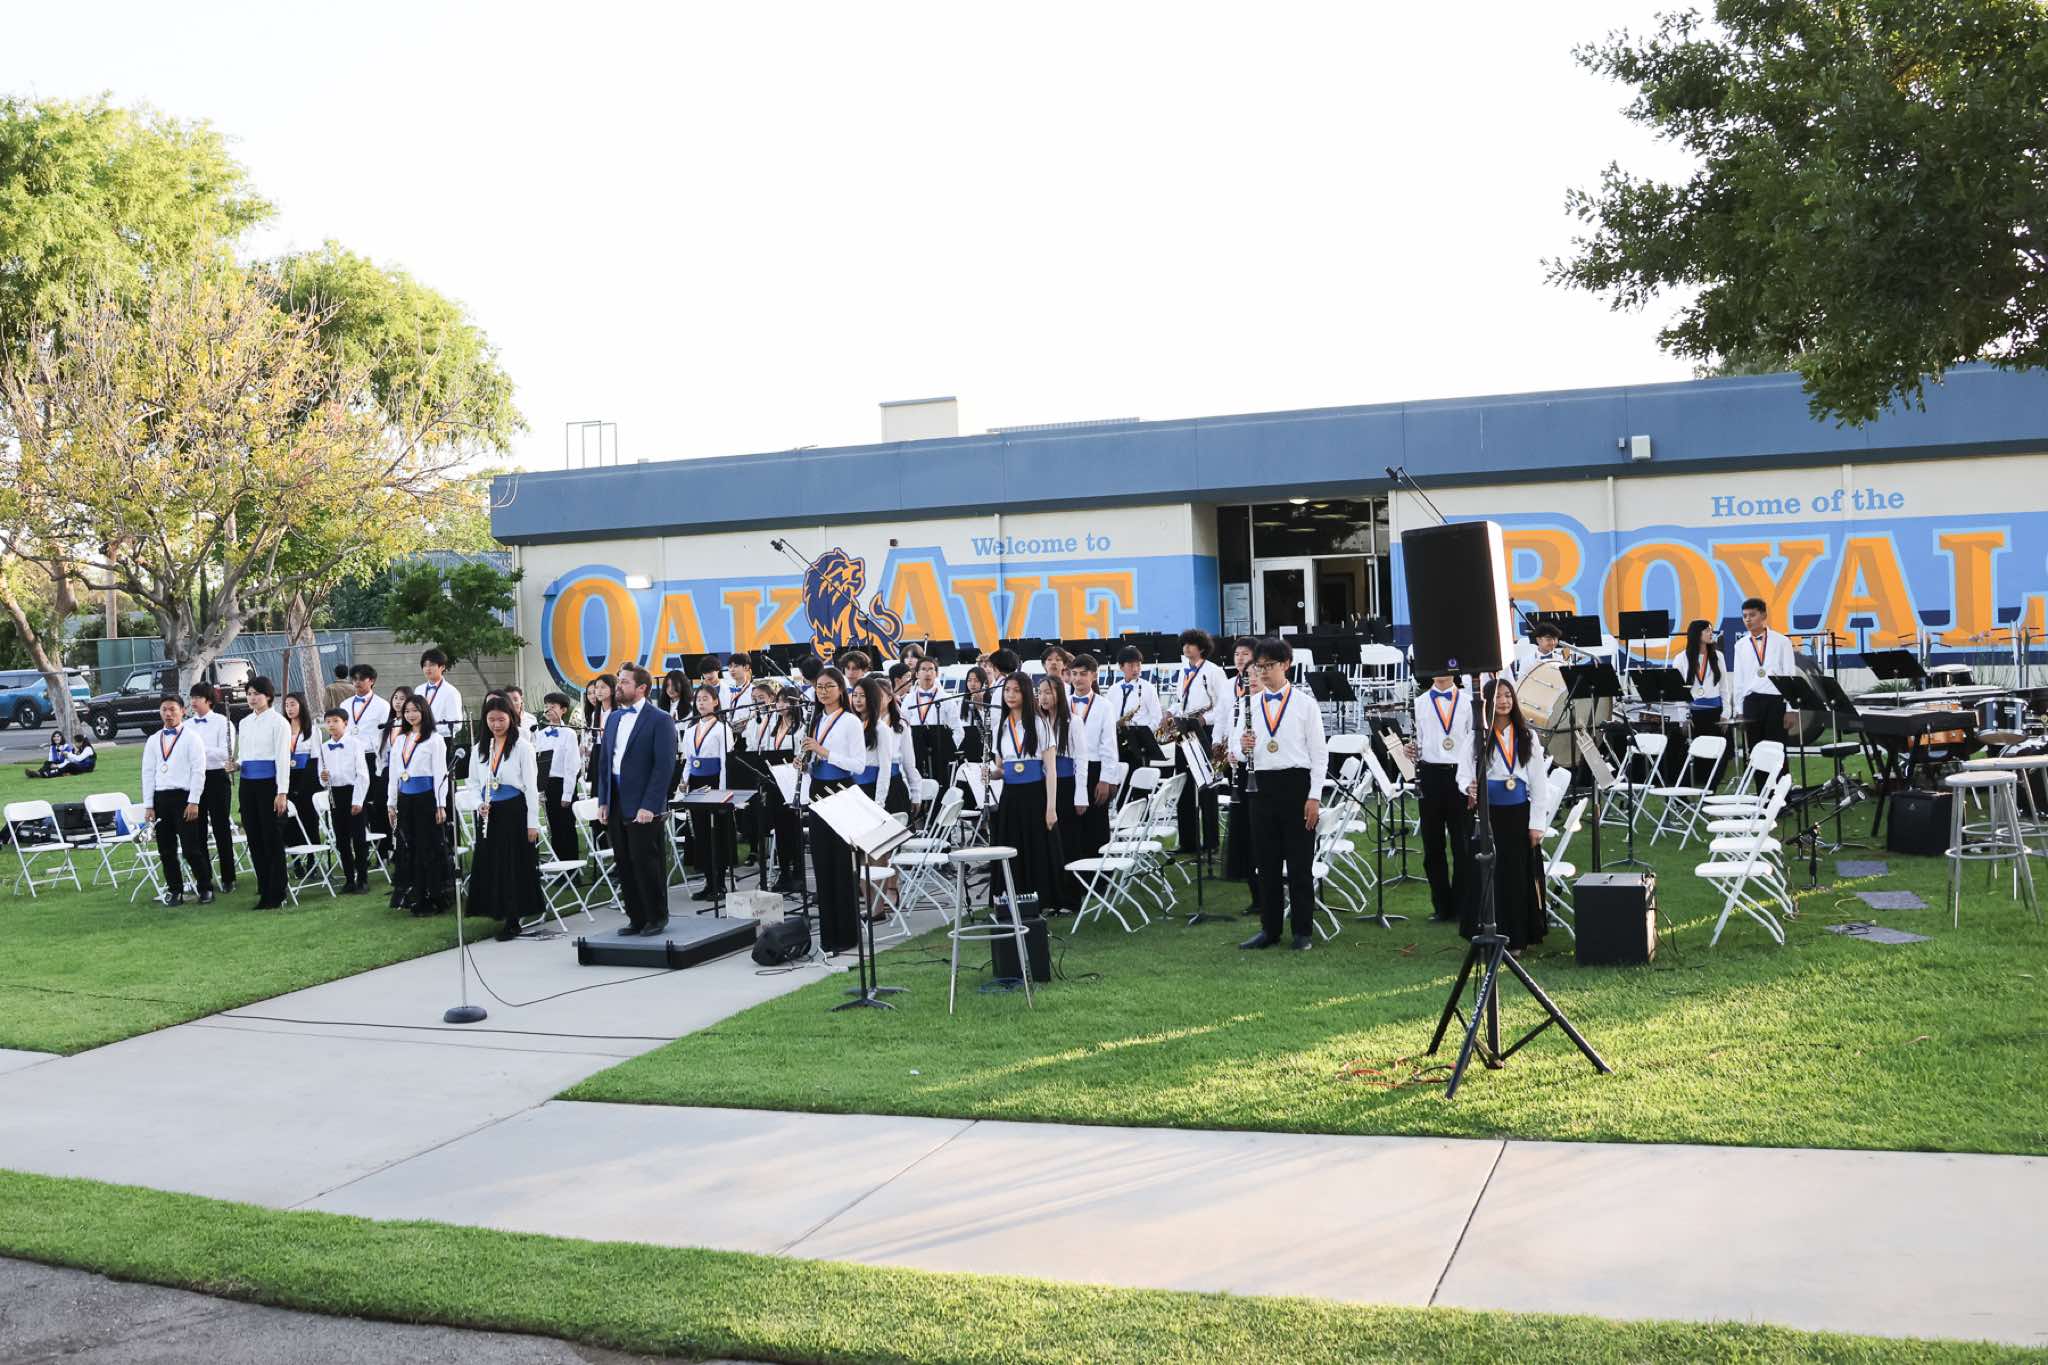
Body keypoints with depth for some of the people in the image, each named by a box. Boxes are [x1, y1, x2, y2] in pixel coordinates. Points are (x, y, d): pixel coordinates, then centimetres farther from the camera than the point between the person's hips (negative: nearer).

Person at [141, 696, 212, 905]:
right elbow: (148, 773, 12)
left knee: (191, 848, -6)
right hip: (160, 798, 5)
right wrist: (148, 805, 5)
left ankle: (205, 889, 6)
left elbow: (198, 771, -5)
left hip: (183, 797, -5)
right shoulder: (153, 741, 13)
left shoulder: (192, 738, 0)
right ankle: (174, 891, 16)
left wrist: (193, 802, -11)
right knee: (166, 850, 6)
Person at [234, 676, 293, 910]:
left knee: (273, 839, -2)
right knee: (254, 839, 7)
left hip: (269, 783, -6)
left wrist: (282, 792, -13)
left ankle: (276, 895, 4)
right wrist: (236, 765, -2)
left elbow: (283, 759, -8)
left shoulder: (278, 722, -5)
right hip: (248, 783, 6)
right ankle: (264, 890, 16)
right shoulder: (244, 723, 14)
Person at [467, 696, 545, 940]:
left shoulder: (521, 746, -6)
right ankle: (500, 910, 19)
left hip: (515, 811, -5)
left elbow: (531, 786, -8)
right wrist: (479, 804, -4)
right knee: (490, 863, 7)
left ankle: (514, 918, 7)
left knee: (515, 864, -1)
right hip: (489, 815, 5)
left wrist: (533, 822, -11)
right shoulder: (480, 748, 9)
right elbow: (474, 781, 17)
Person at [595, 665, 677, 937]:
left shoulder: (660, 721, -8)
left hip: (644, 808, -6)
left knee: (647, 863, -2)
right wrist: (603, 801, 7)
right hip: (616, 805, 7)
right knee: (624, 864, 9)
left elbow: (664, 766, -13)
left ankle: (657, 917, 12)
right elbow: (603, 761, 16)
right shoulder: (613, 718, 14)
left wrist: (649, 806, -18)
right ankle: (636, 918, 18)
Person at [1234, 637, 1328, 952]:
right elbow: (1237, 750, 10)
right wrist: (1242, 748, -14)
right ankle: (1269, 928, 17)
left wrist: (1315, 796, -9)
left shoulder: (1305, 704, -1)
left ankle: (1303, 931, 11)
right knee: (1266, 861, 8)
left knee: (1300, 862, 2)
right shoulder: (1251, 704, 9)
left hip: (1296, 784, -4)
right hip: (1261, 785, 4)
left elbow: (1319, 753, -3)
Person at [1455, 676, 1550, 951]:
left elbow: (1537, 781, 5)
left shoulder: (1527, 736, 5)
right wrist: (1470, 788, -27)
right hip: (1489, 812, -2)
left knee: (1519, 875, 5)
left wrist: (1537, 822, 0)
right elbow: (1464, 774, -3)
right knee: (1489, 874, 0)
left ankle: (1518, 936, 14)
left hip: (1519, 813, 2)